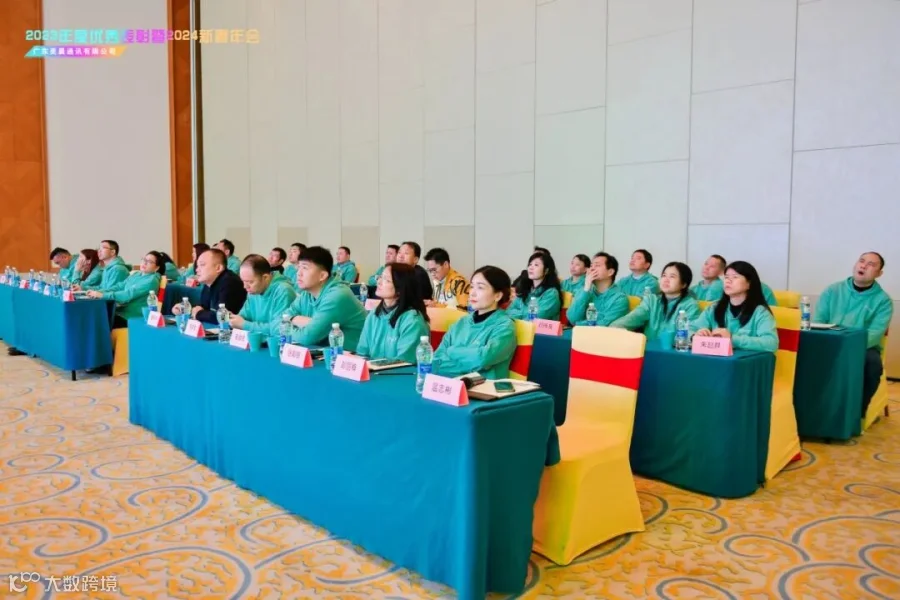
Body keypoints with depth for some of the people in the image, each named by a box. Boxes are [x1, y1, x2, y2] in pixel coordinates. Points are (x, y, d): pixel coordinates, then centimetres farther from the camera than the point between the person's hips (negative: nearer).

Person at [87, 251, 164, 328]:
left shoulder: (152, 280, -12)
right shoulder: (136, 274, 15)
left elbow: (129, 294, -21)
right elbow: (119, 286, 10)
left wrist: (103, 295, -24)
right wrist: (99, 291, -6)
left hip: (132, 317, -7)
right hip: (120, 310, 7)